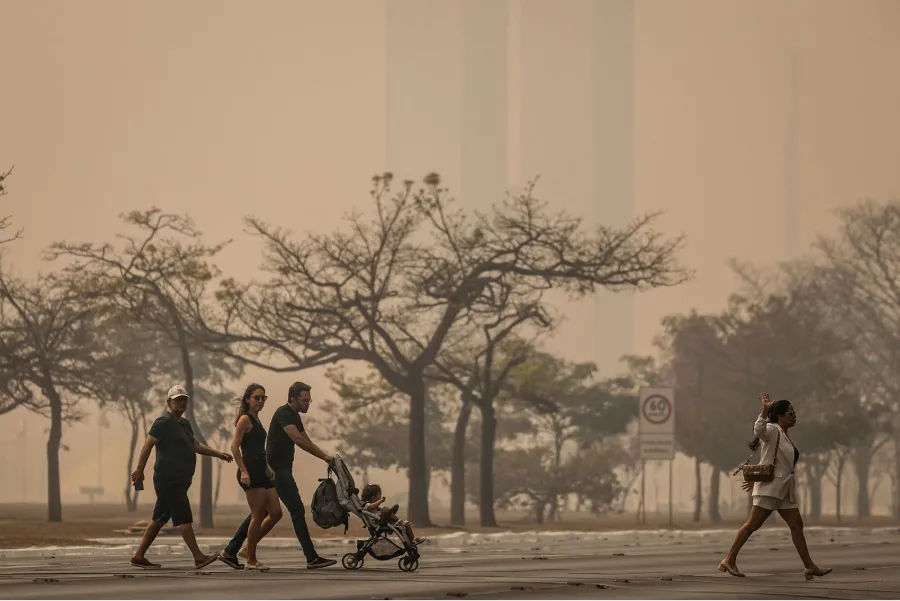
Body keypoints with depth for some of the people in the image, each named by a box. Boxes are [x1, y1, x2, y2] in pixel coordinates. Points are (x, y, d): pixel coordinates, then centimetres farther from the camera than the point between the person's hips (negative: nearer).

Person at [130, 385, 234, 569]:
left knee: (159, 519, 10)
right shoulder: (163, 423, -9)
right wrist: (139, 470, -20)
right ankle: (198, 557, -13)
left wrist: (218, 454, 18)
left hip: (179, 481, 10)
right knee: (183, 518, -11)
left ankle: (139, 556, 14)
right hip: (168, 479, -10)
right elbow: (148, 446, -14)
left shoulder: (184, 424, 20)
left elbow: (196, 445, 26)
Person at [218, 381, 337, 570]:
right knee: (297, 511, -9)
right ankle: (312, 558, -9)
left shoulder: (294, 416, 17)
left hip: (281, 470, 10)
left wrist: (326, 457, 7)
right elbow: (298, 440, -26)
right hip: (277, 469, -10)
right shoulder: (283, 414, -15)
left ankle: (230, 551, 13)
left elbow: (307, 441, 19)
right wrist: (324, 456, -24)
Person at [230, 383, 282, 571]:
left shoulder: (256, 419, 19)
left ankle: (249, 548, 17)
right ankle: (251, 560, 1)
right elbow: (234, 446, -15)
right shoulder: (245, 419, -7)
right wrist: (243, 471, -22)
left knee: (275, 513, 7)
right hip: (251, 472, -9)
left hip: (261, 472, 9)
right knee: (258, 516, -6)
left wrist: (268, 468, 21)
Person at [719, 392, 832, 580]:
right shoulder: (772, 431, -8)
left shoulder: (785, 436, 19)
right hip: (770, 487, -9)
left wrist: (756, 479, 29)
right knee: (753, 525, -9)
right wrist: (765, 411, -45)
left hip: (784, 490, 9)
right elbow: (759, 430, -32)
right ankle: (729, 561, -4)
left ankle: (809, 566, 6)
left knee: (797, 525, 5)